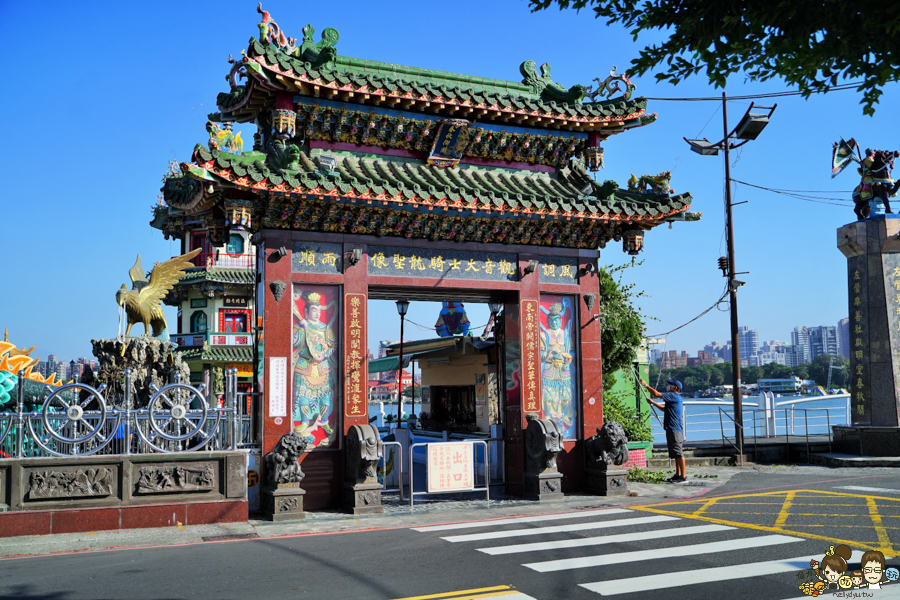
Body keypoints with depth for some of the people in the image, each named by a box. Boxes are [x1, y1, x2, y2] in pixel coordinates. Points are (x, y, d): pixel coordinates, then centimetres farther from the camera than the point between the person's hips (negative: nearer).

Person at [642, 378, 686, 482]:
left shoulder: (673, 396, -12)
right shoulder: (676, 398, 20)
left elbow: (656, 394, -17)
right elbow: (665, 409, 32)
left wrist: (646, 385, -6)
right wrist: (652, 403, 30)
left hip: (675, 429, -11)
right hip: (672, 428, 11)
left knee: (678, 452, -10)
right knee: (676, 453, 14)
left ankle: (683, 476, -9)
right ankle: (678, 474, 20)